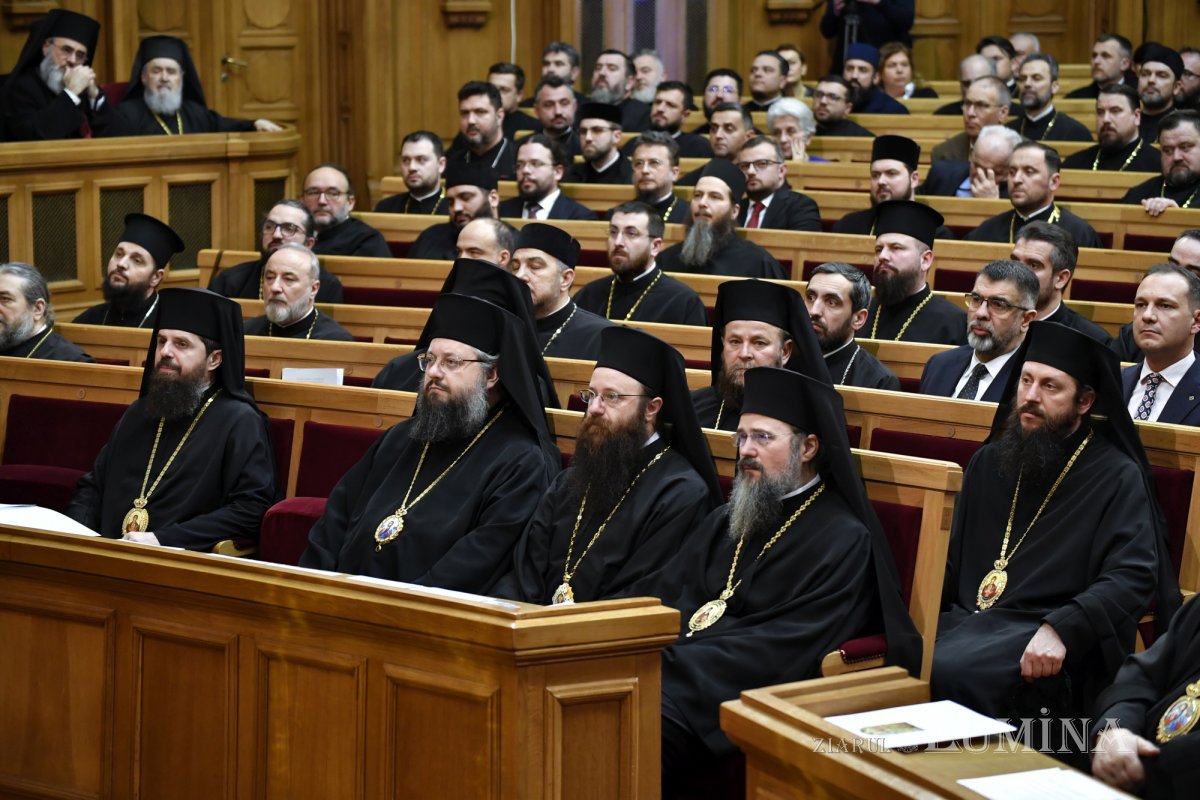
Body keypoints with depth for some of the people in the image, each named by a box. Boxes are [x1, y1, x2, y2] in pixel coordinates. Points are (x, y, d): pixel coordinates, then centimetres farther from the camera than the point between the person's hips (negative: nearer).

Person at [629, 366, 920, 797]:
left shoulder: (844, 542, -4)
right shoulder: (728, 520, 22)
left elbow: (784, 652, -14)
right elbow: (662, 592, 15)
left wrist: (671, 662, -19)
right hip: (673, 672, 7)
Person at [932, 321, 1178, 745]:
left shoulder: (1117, 479, 1)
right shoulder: (990, 461, 21)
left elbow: (1132, 578, -11)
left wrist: (1061, 630, -26)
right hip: (969, 619, 6)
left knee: (947, 673, -34)